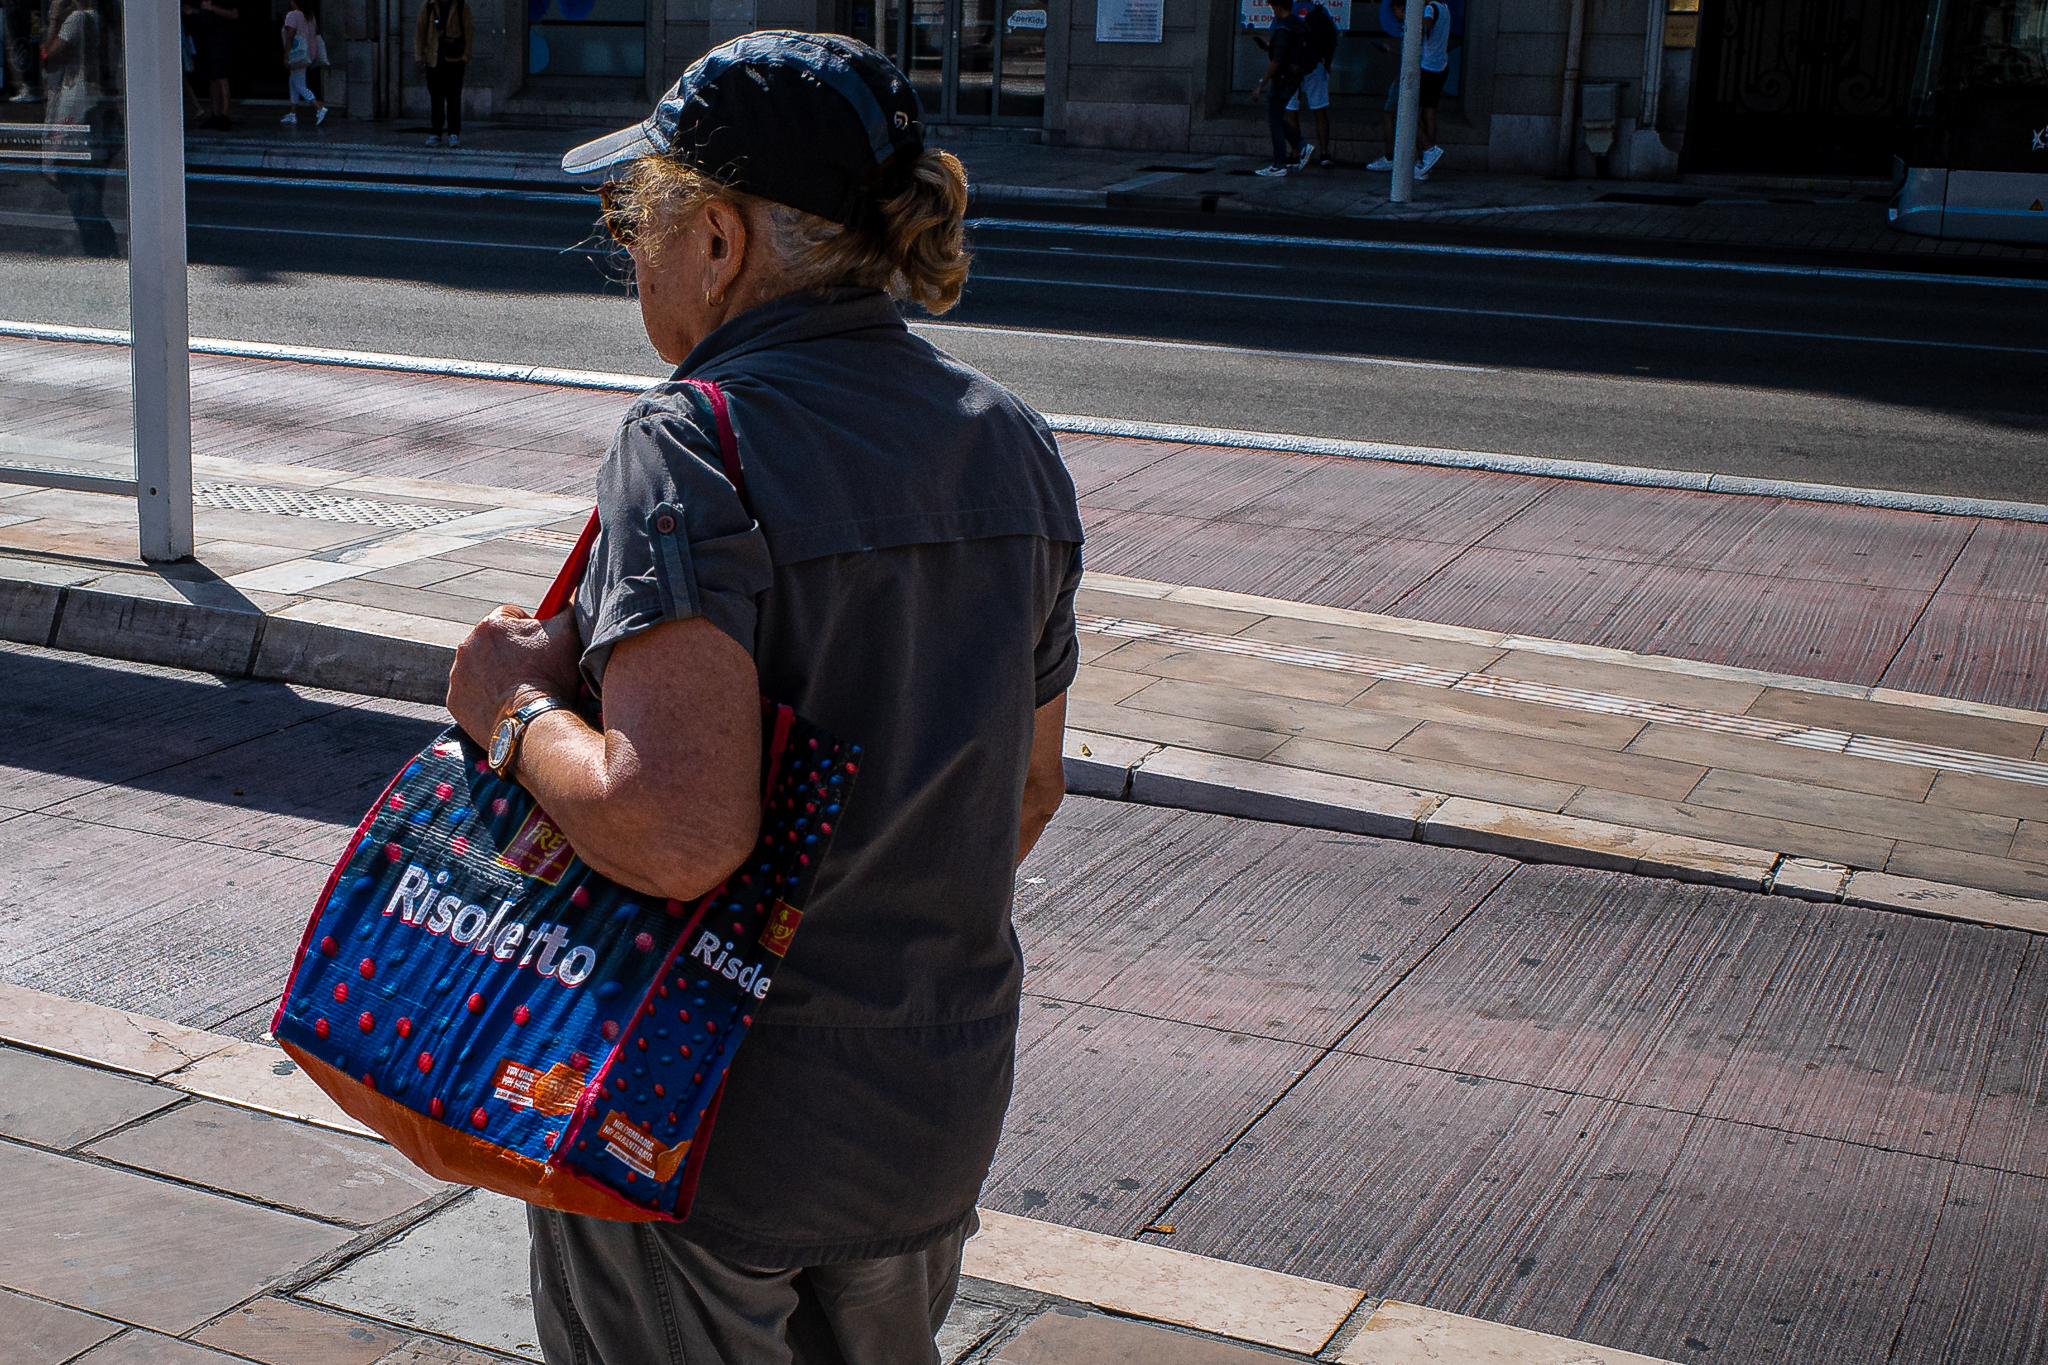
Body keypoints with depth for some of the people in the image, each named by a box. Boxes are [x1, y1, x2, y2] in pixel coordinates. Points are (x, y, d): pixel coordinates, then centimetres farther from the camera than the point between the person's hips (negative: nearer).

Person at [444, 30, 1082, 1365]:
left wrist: (518, 707, -13)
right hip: (941, 1099, 7)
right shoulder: (1013, 445, 2)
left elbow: (678, 833, -31)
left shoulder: (698, 443, -21)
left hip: (704, 1117, -6)